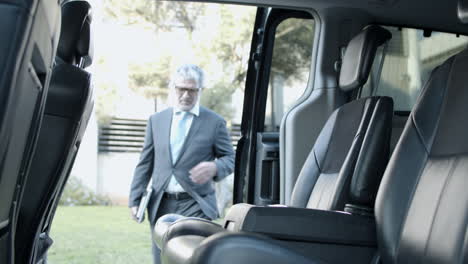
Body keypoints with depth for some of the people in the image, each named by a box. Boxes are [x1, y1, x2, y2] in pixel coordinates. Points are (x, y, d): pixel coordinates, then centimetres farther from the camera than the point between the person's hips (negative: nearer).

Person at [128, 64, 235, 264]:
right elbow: (145, 164, 13)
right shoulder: (156, 120, 11)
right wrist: (135, 199, 6)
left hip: (195, 205, -3)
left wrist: (214, 167, -19)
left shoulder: (214, 122, 2)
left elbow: (230, 158, 4)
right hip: (161, 205, 4)